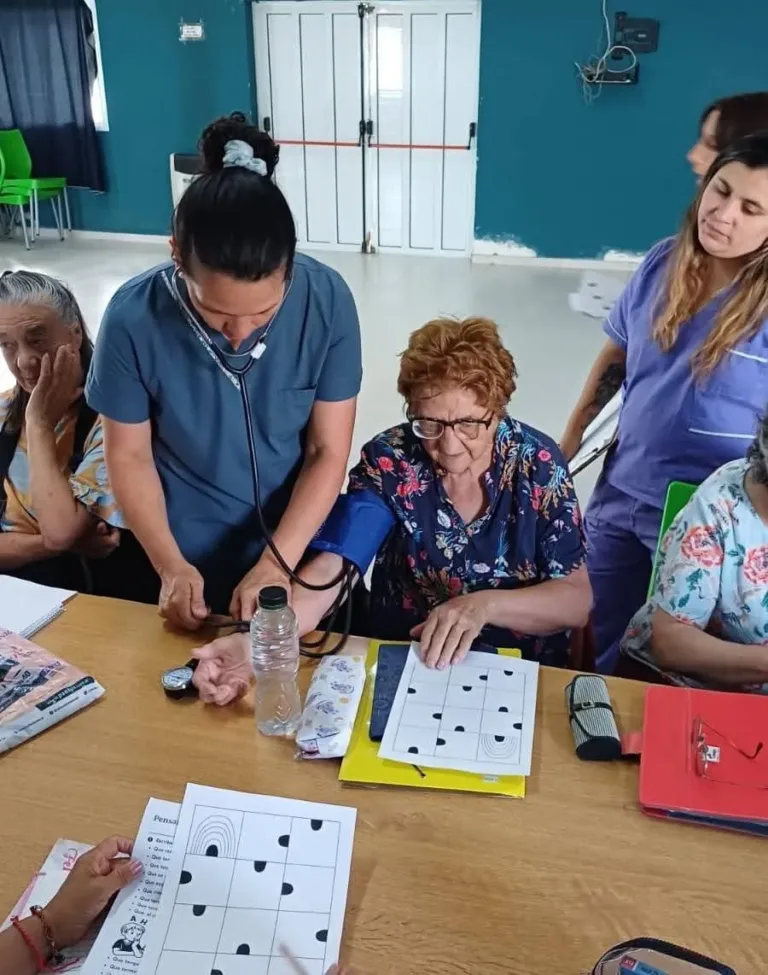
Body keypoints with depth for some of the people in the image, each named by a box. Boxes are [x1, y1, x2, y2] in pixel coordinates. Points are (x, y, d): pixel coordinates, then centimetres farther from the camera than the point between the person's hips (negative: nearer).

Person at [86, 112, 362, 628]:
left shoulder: (327, 301, -21)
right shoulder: (134, 317, -21)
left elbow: (329, 452, -15)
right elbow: (129, 456, -9)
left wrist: (277, 561, -23)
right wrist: (171, 565, -19)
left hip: (301, 547, 1)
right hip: (187, 559, 0)